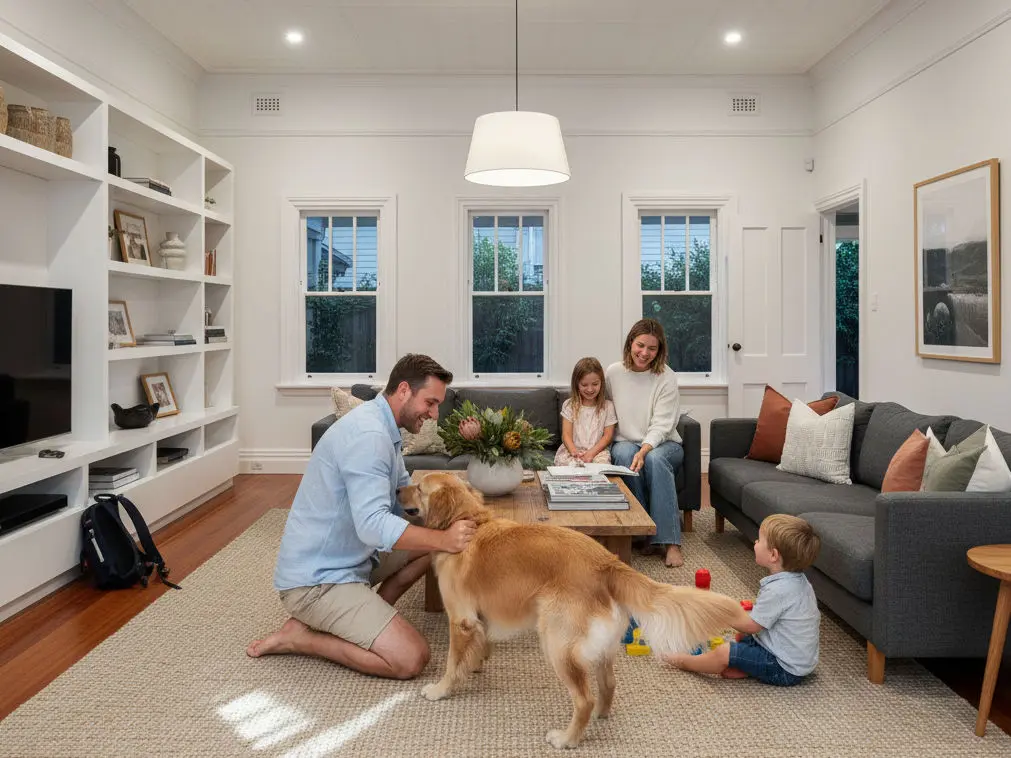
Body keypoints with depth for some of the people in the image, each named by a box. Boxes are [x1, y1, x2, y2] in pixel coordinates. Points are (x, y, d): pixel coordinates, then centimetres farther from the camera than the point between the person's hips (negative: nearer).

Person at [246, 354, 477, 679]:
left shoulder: (381, 428, 9)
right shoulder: (368, 435, -24)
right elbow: (373, 525, -33)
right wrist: (443, 539, -39)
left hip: (348, 556, 10)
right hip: (316, 579, -10)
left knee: (432, 538, 12)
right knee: (411, 658, -16)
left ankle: (369, 617, 10)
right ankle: (299, 636, -3)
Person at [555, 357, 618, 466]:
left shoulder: (607, 406, 9)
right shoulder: (569, 405, 9)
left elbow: (607, 436, 4)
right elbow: (566, 435, 1)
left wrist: (591, 453, -12)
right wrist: (574, 451, -20)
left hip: (598, 450, 0)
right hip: (572, 450, 0)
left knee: (603, 461, -35)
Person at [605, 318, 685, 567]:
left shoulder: (666, 377, -9)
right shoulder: (613, 373, -1)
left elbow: (661, 425, -15)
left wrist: (644, 450, -34)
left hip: (662, 444, -1)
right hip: (624, 442, 2)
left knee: (655, 459, -35)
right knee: (625, 455, -34)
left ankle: (670, 541, -35)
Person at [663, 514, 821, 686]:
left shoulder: (777, 590, -29)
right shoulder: (799, 580, 2)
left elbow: (751, 625, -19)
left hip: (785, 670, -10)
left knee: (724, 653, -9)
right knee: (743, 639, 25)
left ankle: (684, 662, 14)